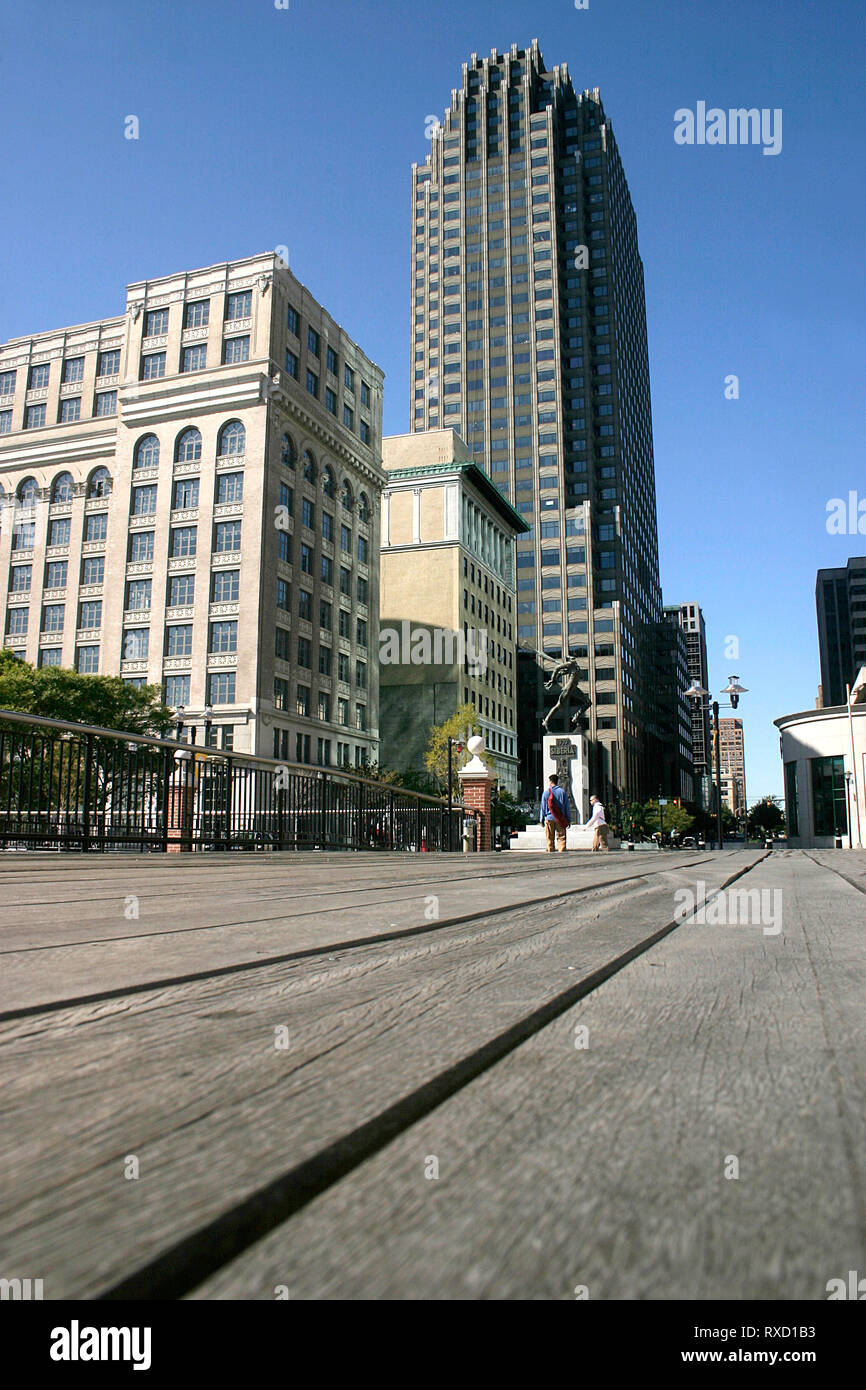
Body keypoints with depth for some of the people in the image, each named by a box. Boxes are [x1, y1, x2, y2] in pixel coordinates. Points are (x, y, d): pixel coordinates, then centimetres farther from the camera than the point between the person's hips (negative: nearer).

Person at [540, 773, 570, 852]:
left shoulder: (546, 792, -1)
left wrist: (542, 820, 9)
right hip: (560, 819, 0)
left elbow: (543, 807, 2)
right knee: (561, 837, 1)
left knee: (550, 838, 6)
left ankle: (550, 852, 4)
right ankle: (562, 851, -7)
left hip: (549, 818, 0)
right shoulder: (562, 792, 1)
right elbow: (566, 807, 4)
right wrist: (568, 820, 9)